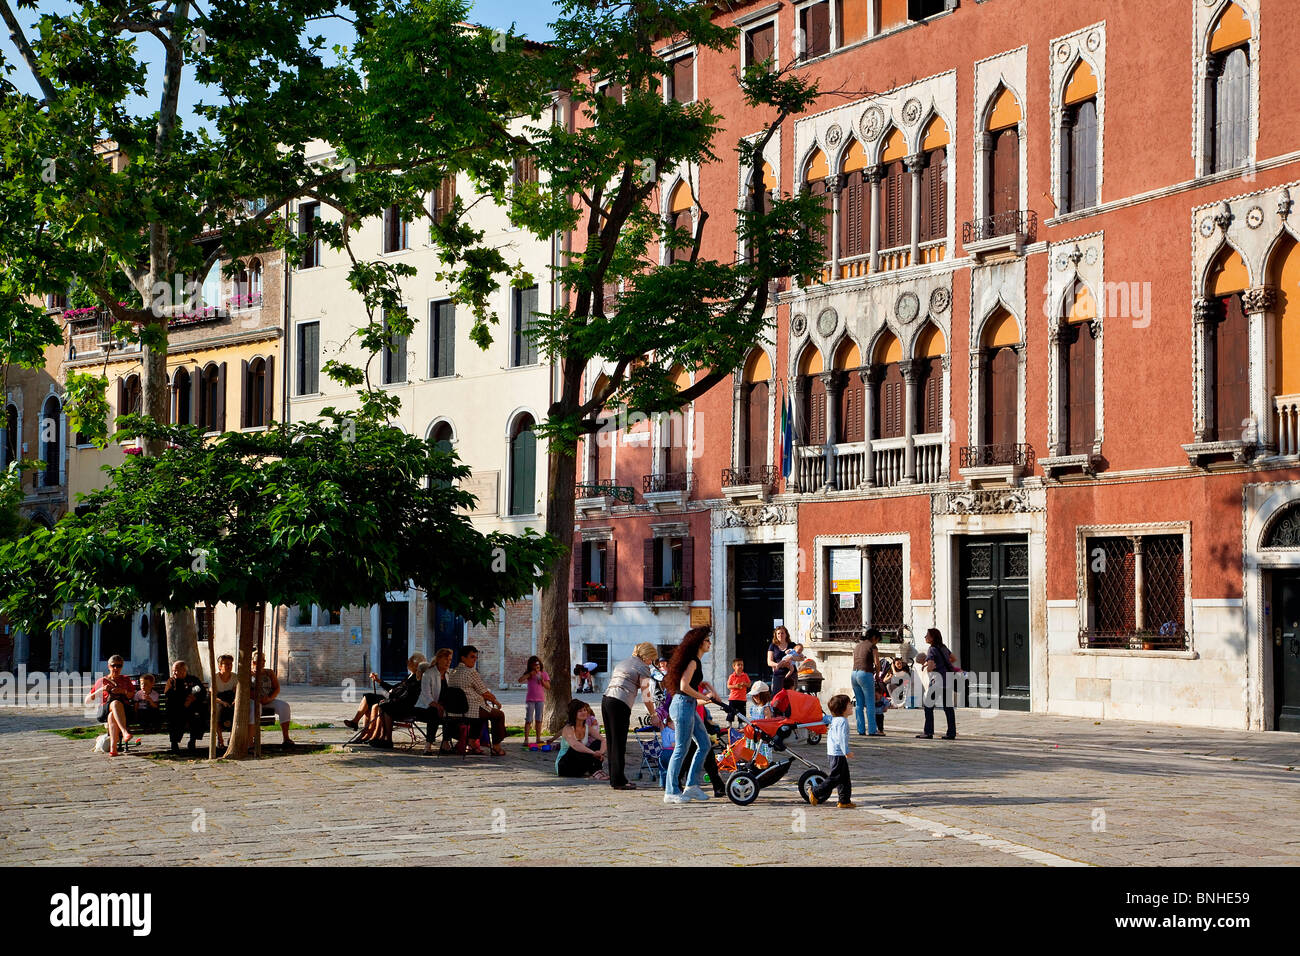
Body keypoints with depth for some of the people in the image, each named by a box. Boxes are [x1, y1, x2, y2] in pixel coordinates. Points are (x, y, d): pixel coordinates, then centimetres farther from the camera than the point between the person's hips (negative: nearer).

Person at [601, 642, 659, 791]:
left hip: (606, 699, 8)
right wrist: (653, 715, 12)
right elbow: (646, 695, 2)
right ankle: (619, 781, -4)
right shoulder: (643, 668, 3)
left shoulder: (620, 664, 26)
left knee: (612, 741, 11)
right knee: (619, 743, -4)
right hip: (620, 704, -8)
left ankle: (614, 778, 15)